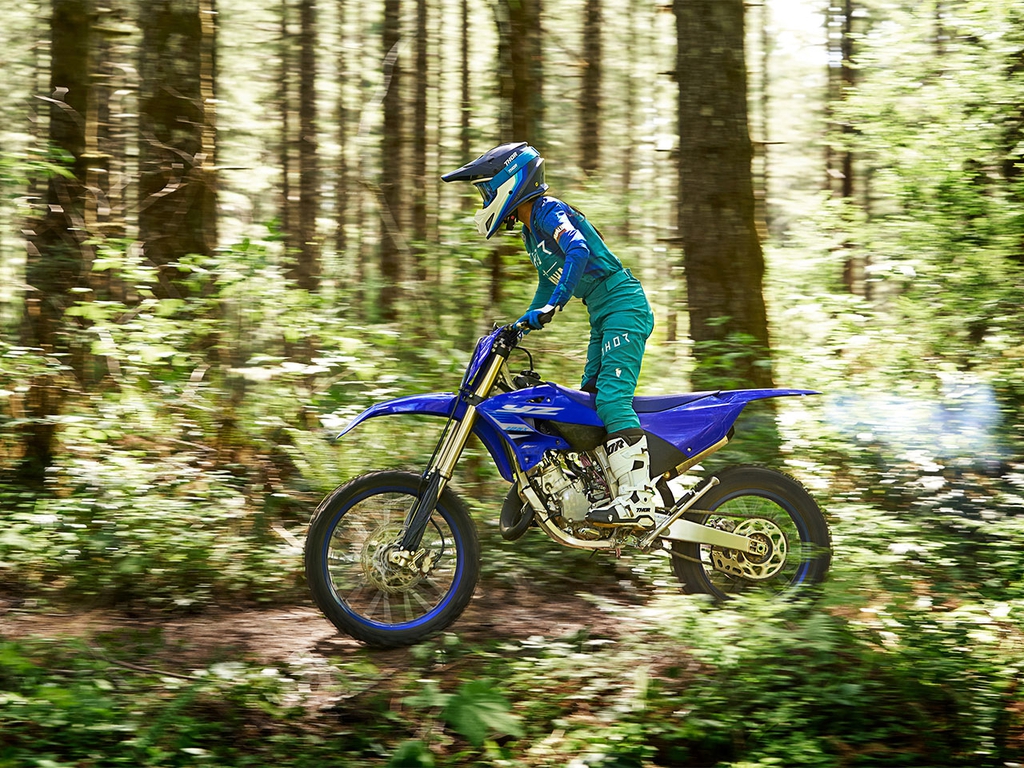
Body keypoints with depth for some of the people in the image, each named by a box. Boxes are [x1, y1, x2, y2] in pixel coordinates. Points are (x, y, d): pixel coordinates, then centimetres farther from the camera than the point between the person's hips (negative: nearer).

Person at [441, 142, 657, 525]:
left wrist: (551, 307, -37)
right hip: (603, 317, 11)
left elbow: (578, 250, -30)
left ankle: (638, 498, -28)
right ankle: (618, 492, 8)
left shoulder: (548, 210, -11)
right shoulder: (531, 231, 19)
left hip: (622, 303, -11)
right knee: (590, 401, 8)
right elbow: (548, 281, 32)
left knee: (612, 397, -21)